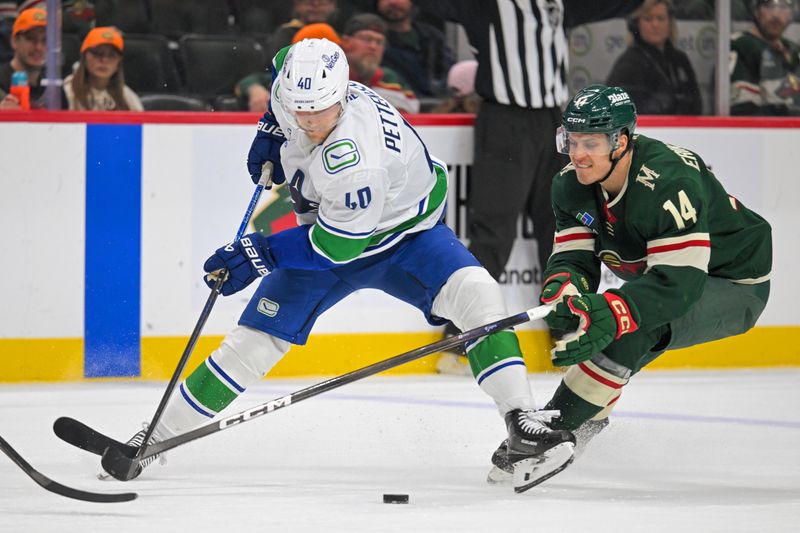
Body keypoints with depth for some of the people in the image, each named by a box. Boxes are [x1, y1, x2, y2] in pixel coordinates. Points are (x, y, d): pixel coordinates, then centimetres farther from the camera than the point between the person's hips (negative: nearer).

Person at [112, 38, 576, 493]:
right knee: (255, 341, -3)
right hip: (327, 234, 5)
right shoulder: (298, 79, -20)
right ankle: (160, 436, 8)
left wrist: (258, 254, -26)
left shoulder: (355, 159, -40)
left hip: (405, 235, -5)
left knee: (474, 293, -32)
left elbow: (338, 244, -31)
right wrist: (271, 132, 2)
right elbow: (285, 61, 7)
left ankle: (522, 423, -33)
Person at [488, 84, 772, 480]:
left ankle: (557, 426, -24)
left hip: (733, 285, -9)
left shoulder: (668, 182, -34)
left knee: (629, 326, -31)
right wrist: (562, 288, -34)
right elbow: (574, 256, -8)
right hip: (659, 278, 9)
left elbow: (680, 281, -39)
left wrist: (610, 315, -51)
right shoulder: (571, 185, -9)